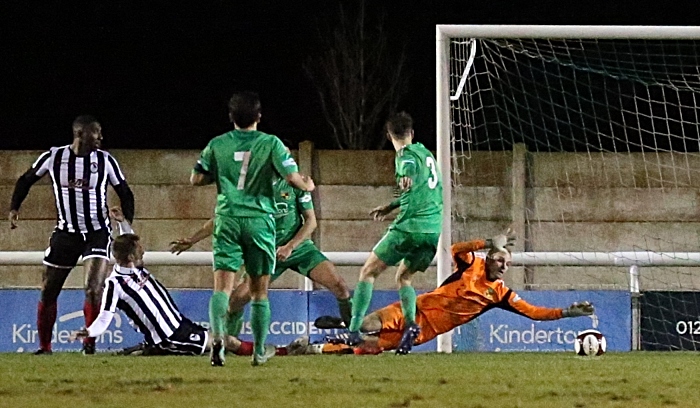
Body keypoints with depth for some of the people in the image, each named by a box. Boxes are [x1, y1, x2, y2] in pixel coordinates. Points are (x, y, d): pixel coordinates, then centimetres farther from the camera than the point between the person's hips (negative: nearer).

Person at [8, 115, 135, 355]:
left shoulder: (105, 161, -6)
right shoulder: (53, 158, -6)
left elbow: (124, 193, 4)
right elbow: (26, 180, 9)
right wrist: (14, 208, -2)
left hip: (97, 233, -2)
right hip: (66, 233, 2)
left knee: (94, 290, -19)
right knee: (48, 292, 4)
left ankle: (90, 343, -6)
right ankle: (44, 347, 17)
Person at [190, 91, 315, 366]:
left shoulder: (217, 145, 3)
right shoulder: (270, 144, -3)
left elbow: (196, 179, 7)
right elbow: (293, 178, -9)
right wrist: (308, 185, 13)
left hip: (227, 220, 1)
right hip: (260, 220, -1)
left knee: (222, 285, -5)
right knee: (259, 291, 10)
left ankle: (217, 336, -31)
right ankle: (259, 351, 14)